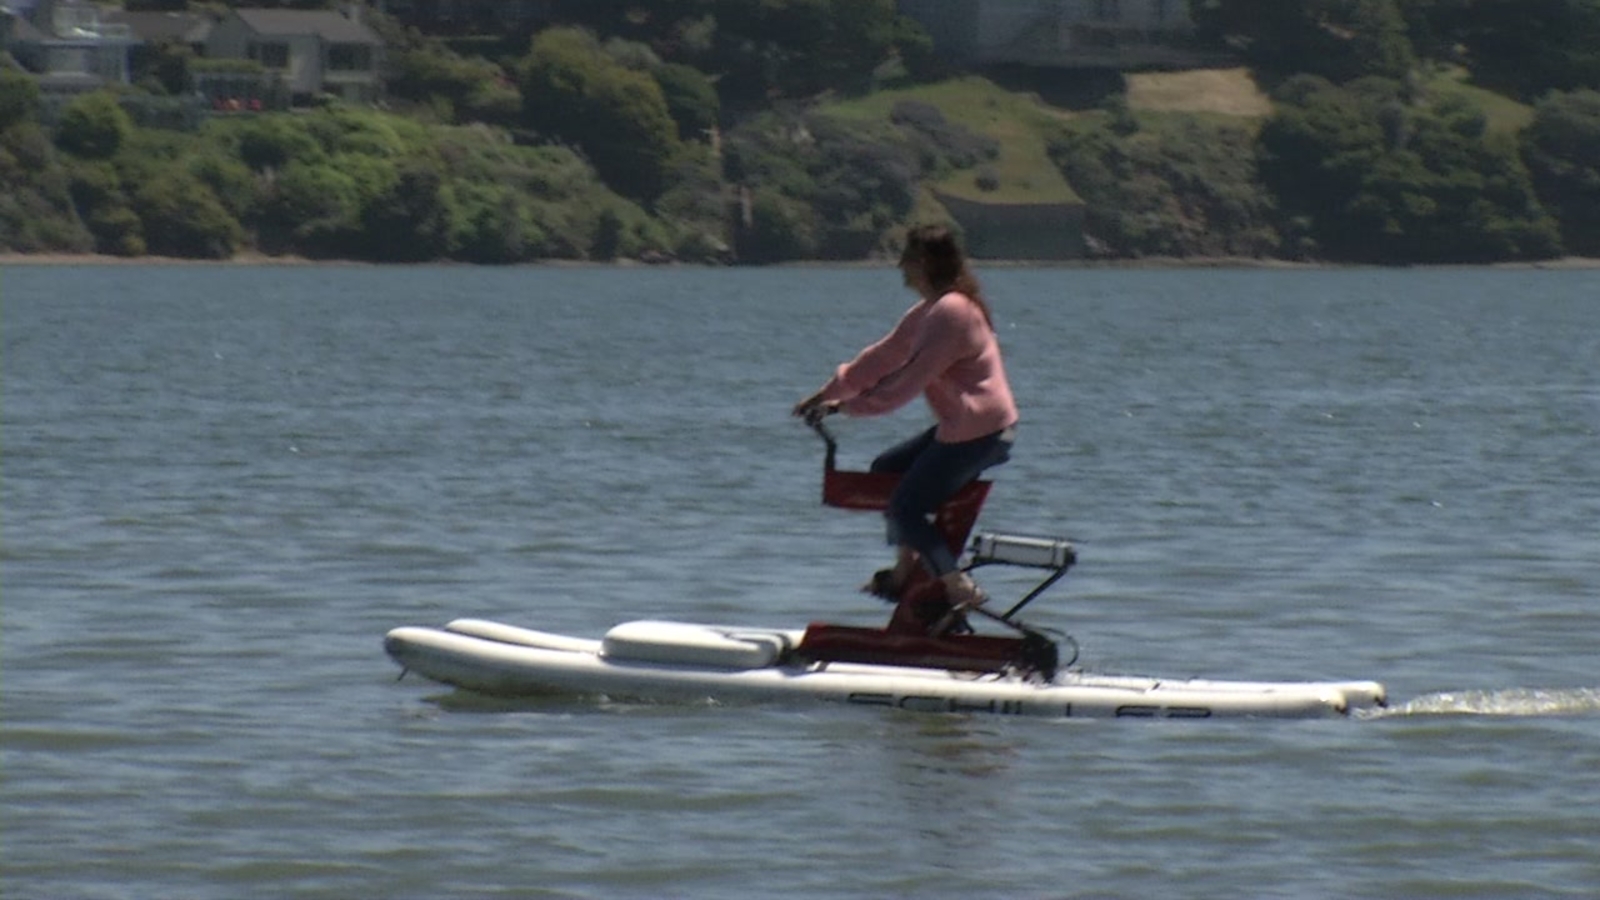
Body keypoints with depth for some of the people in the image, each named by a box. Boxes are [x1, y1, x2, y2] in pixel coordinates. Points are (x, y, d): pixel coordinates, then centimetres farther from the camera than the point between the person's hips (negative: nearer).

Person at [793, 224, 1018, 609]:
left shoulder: (950, 313, -20)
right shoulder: (929, 311, 13)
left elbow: (907, 382, -22)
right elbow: (883, 357, 18)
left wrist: (843, 405, -15)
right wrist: (824, 395, 18)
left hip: (979, 432, -10)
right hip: (961, 427, 10)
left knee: (905, 508, -9)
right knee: (886, 470, 20)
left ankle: (961, 590, -8)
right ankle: (904, 570, 24)